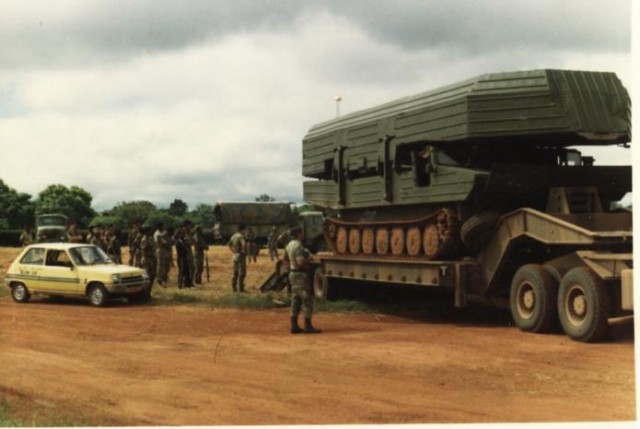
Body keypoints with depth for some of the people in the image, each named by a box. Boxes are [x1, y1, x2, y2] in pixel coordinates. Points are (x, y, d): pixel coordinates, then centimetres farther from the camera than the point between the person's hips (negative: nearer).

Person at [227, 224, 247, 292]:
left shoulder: (233, 236, 11)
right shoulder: (241, 236, -16)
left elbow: (229, 244, 25)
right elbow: (244, 244, -35)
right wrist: (244, 251, -20)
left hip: (235, 255, 9)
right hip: (241, 256, -9)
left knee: (235, 273, 14)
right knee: (242, 273, -5)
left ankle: (234, 287, 17)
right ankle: (240, 288, -6)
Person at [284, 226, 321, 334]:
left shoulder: (290, 245, 11)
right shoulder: (298, 246, -19)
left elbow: (286, 258, 24)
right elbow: (301, 262, -27)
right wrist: (309, 260, -10)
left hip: (293, 273, 10)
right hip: (300, 274, -10)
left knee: (295, 301, 12)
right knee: (307, 300, -4)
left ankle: (294, 326, 12)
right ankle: (308, 326, -4)